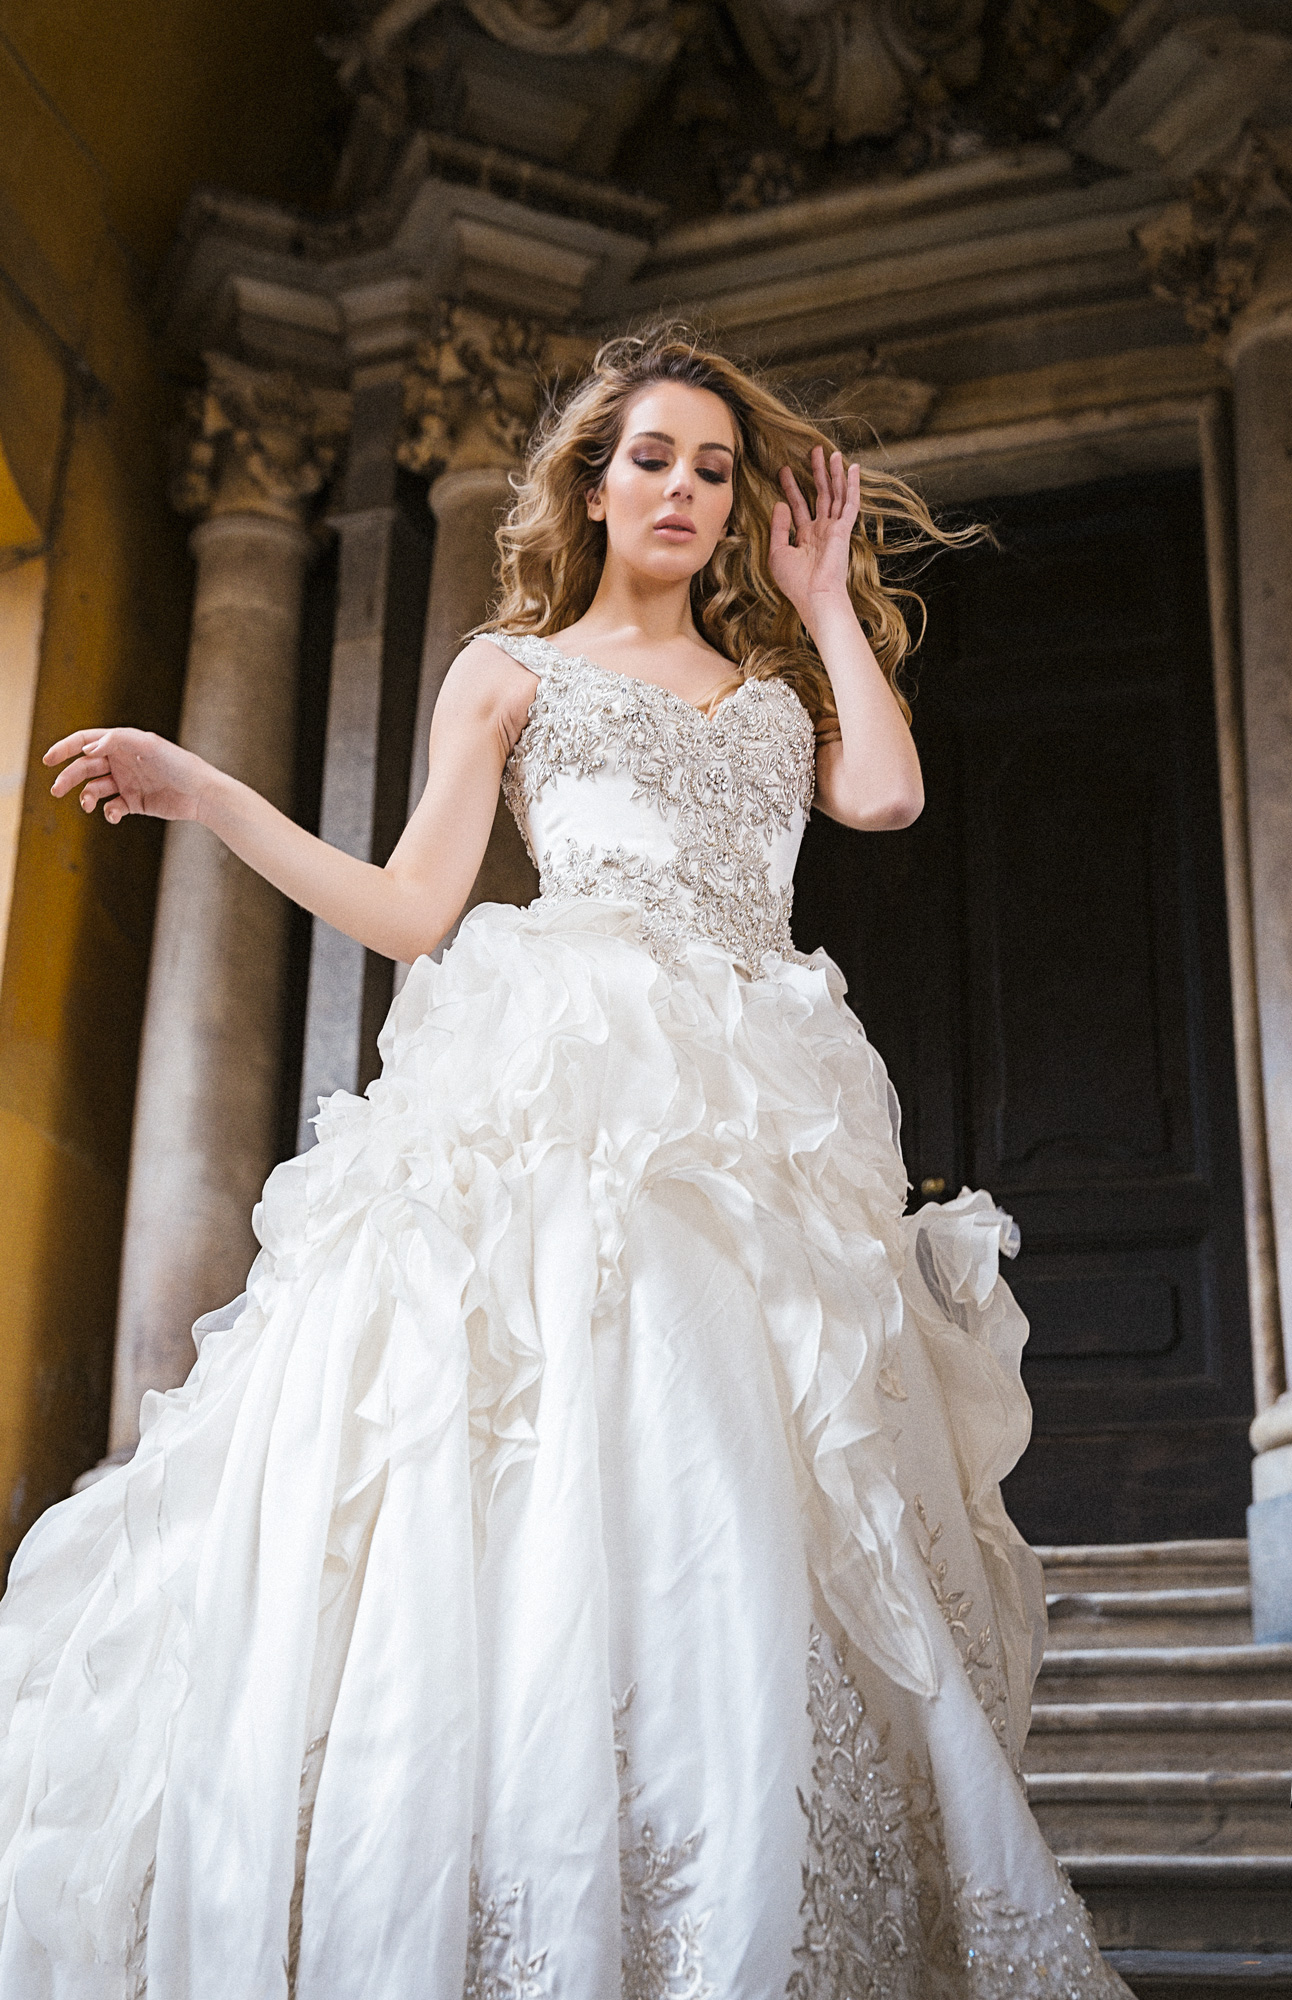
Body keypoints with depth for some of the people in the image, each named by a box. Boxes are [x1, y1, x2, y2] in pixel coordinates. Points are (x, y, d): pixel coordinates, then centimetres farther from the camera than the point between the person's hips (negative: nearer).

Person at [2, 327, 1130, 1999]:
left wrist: (825, 599, 20)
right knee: (542, 1473, -19)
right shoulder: (513, 666, 20)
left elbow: (888, 792, 6)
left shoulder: (774, 682, 28)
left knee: (738, 1518, -10)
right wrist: (203, 793, 3)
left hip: (759, 1110, 3)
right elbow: (412, 909, 10)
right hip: (565, 1081, -3)